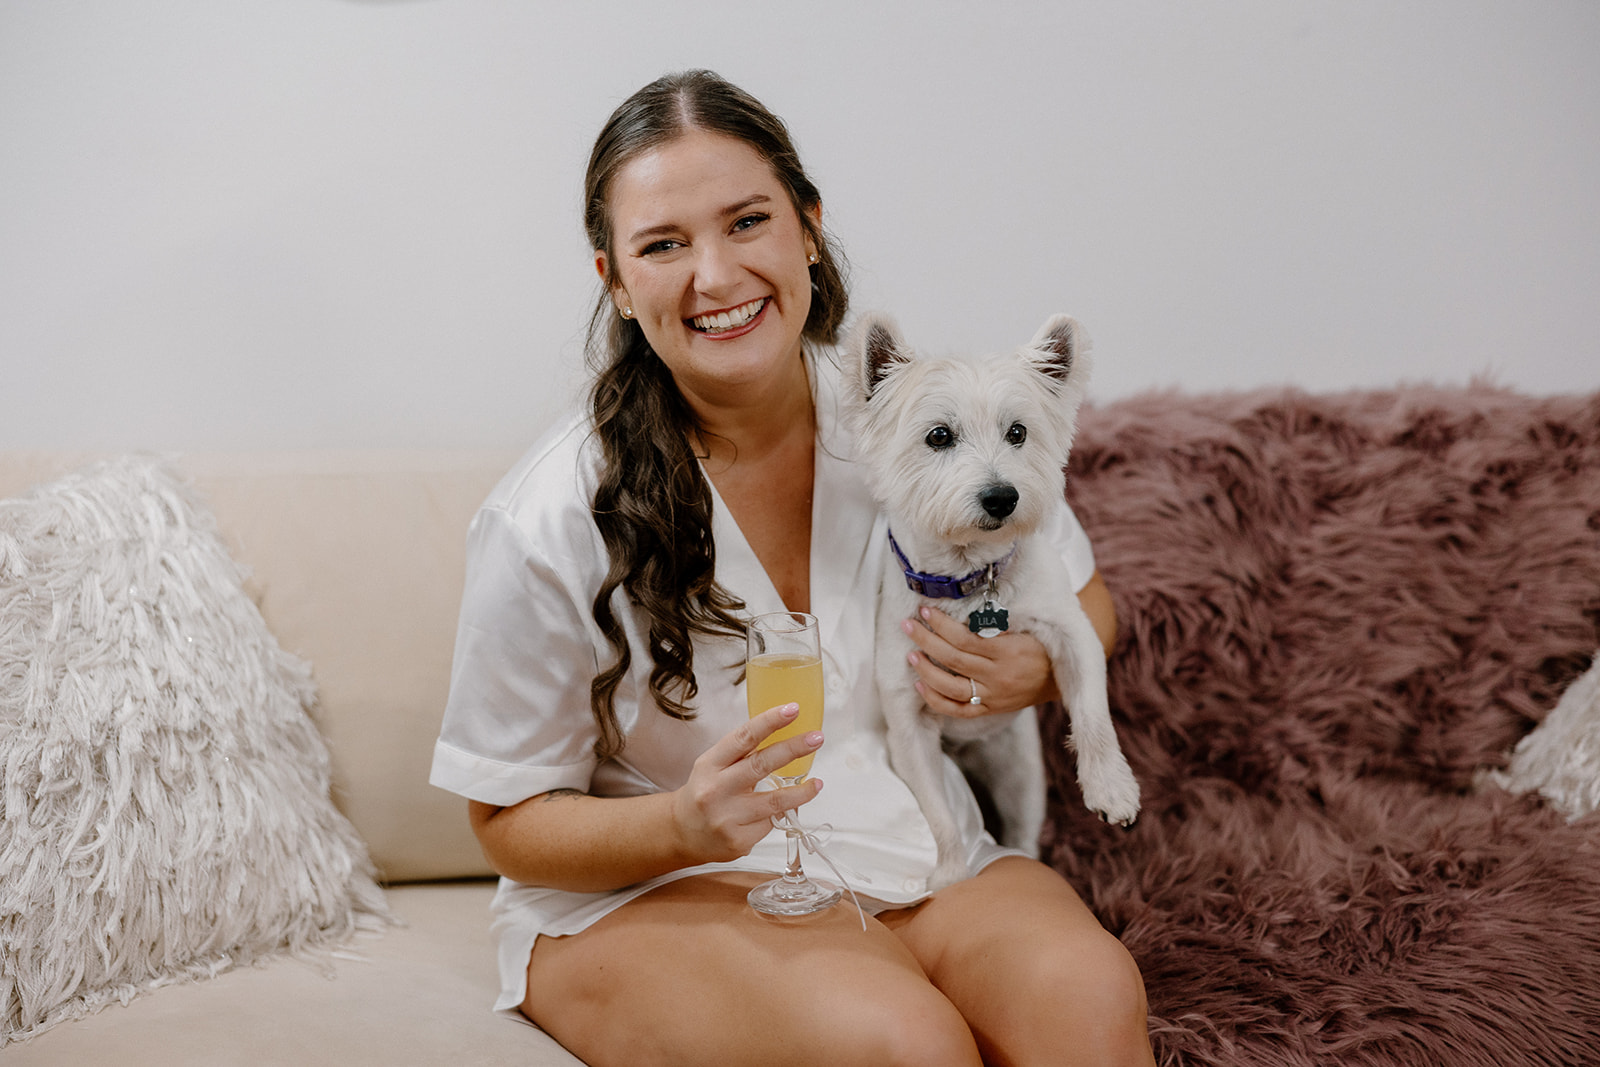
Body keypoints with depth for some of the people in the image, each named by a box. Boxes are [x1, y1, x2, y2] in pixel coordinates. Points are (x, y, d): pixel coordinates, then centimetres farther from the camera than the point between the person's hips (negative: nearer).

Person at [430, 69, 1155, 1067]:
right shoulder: (550, 521, -14)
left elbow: (1086, 608, 15)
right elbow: (512, 819, -4)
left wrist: (1033, 672, -10)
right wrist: (684, 824, -25)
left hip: (914, 855, 4)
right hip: (646, 897, -3)